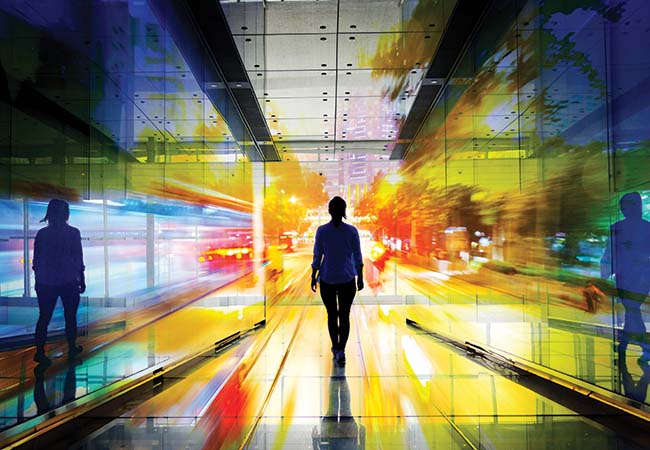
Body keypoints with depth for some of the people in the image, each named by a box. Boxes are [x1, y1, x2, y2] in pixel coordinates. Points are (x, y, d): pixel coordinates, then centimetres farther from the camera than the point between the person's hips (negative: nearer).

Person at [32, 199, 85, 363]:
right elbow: (79, 260, -5)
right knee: (70, 316, 12)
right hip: (68, 282, -2)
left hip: (45, 283, 3)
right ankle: (72, 348, 22)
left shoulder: (42, 233, 0)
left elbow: (36, 260, 4)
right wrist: (82, 280, 5)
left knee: (44, 317, 10)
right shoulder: (73, 233, -9)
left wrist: (38, 281, 15)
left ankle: (39, 352, 9)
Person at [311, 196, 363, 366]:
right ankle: (340, 350, -2)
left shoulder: (322, 231, -8)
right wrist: (360, 277, 9)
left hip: (327, 279, 0)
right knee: (344, 316, 8)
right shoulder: (352, 231, -6)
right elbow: (357, 258, -2)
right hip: (347, 279, 0)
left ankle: (335, 348, 28)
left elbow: (317, 257, -4)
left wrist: (313, 277, 6)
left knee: (332, 315, 16)